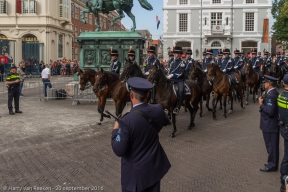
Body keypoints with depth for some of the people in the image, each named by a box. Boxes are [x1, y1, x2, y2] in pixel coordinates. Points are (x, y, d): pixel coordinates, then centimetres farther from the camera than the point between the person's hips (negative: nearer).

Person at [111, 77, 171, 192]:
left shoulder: (126, 120, -30)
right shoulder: (158, 110, -12)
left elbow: (119, 150, -25)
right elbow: (166, 122, 13)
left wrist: (115, 130, -10)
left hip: (136, 172, -5)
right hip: (155, 166, 5)